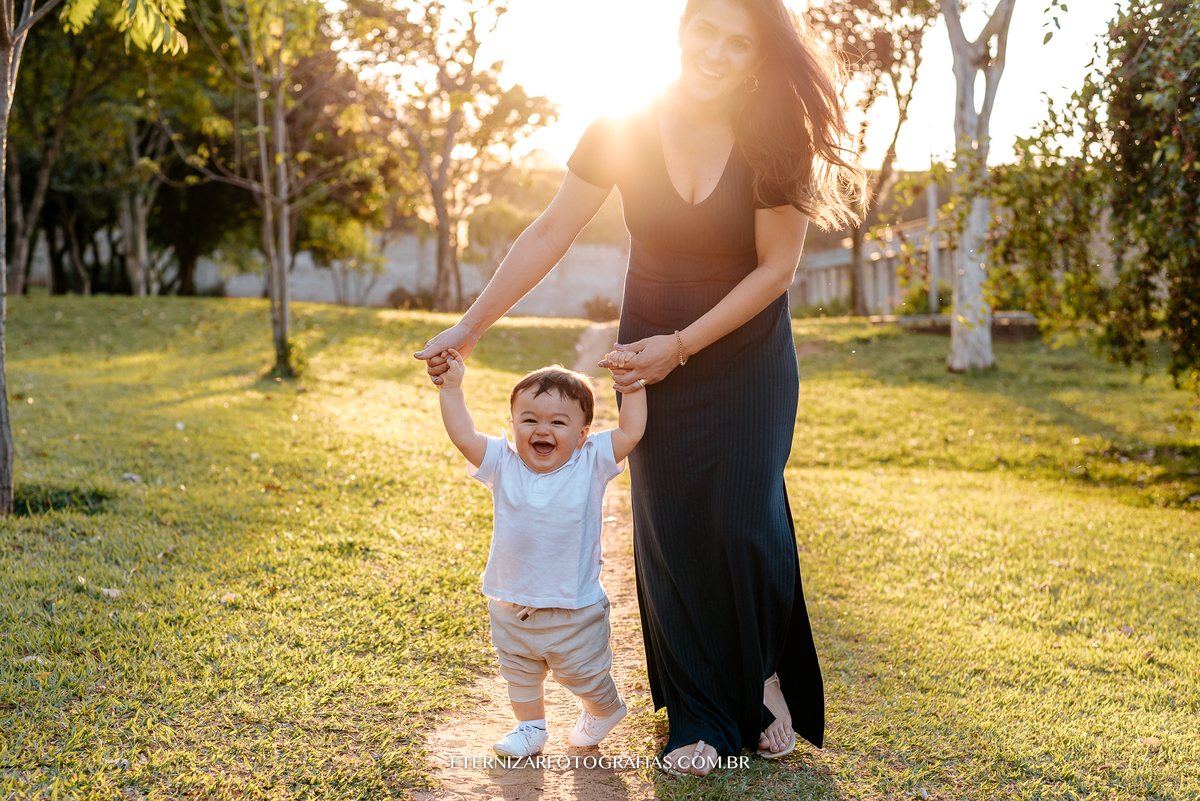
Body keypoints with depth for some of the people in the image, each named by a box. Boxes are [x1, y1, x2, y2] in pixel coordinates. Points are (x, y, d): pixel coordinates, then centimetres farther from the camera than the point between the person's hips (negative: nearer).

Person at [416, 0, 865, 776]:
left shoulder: (773, 144, -16)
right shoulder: (624, 132, -13)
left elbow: (776, 267, -14)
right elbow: (549, 235, -9)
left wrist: (679, 347, -18)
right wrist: (470, 326, -11)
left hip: (747, 356, -1)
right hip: (653, 351, 1)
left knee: (745, 520, -6)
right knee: (670, 527, 1)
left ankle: (768, 678, 20)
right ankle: (698, 719, 13)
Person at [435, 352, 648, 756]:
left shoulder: (590, 464, -12)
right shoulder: (503, 464, -7)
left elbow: (630, 433, -17)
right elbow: (463, 435, -13)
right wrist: (451, 386, -14)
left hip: (575, 611, -2)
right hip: (511, 610, 3)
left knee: (584, 675, 17)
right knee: (518, 674, 22)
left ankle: (603, 711, 47)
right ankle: (530, 726, 46)